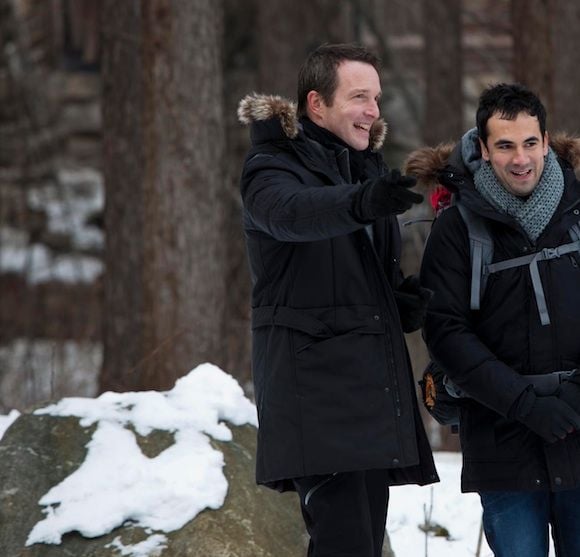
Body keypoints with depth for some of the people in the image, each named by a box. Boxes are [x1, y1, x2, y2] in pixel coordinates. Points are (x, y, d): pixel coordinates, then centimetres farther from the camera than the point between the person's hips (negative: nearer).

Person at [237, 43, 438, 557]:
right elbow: (292, 212, -30)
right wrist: (360, 202, -51)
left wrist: (408, 302, 6)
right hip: (316, 386, -8)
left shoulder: (370, 170, 20)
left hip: (375, 388, 8)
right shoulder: (272, 170, -5)